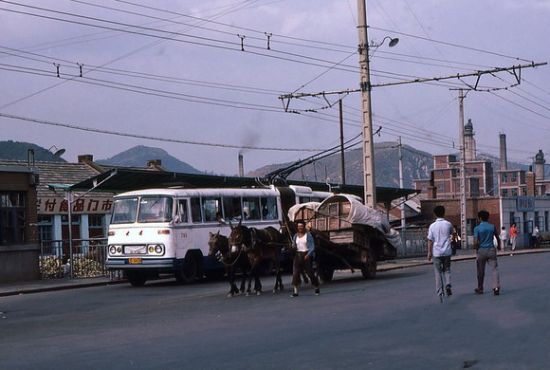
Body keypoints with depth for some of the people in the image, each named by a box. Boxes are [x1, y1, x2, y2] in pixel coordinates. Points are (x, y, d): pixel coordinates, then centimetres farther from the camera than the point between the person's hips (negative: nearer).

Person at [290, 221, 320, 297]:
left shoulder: (308, 235, -2)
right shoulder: (295, 236, 11)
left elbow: (312, 246, -6)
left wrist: (308, 254, -19)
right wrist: (293, 247, -8)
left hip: (306, 255, -4)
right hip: (298, 255, 4)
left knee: (310, 272, 2)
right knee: (295, 273, -8)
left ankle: (317, 288, 23)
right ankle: (295, 291, -8)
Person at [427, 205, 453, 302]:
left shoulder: (432, 226, -6)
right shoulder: (448, 224, -2)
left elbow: (430, 240, -6)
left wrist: (429, 252, 1)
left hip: (436, 252, -1)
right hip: (447, 251, 1)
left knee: (438, 272, 6)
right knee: (447, 269, 17)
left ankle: (440, 292, 1)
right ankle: (448, 284, -7)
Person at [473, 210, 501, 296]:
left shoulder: (477, 228, -7)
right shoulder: (492, 227, 1)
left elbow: (476, 242, -14)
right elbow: (498, 238, 10)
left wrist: (475, 248, 7)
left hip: (481, 251, -1)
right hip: (491, 250, 1)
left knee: (481, 271, 11)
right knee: (495, 269, -2)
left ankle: (480, 289, 24)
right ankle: (496, 287, -18)